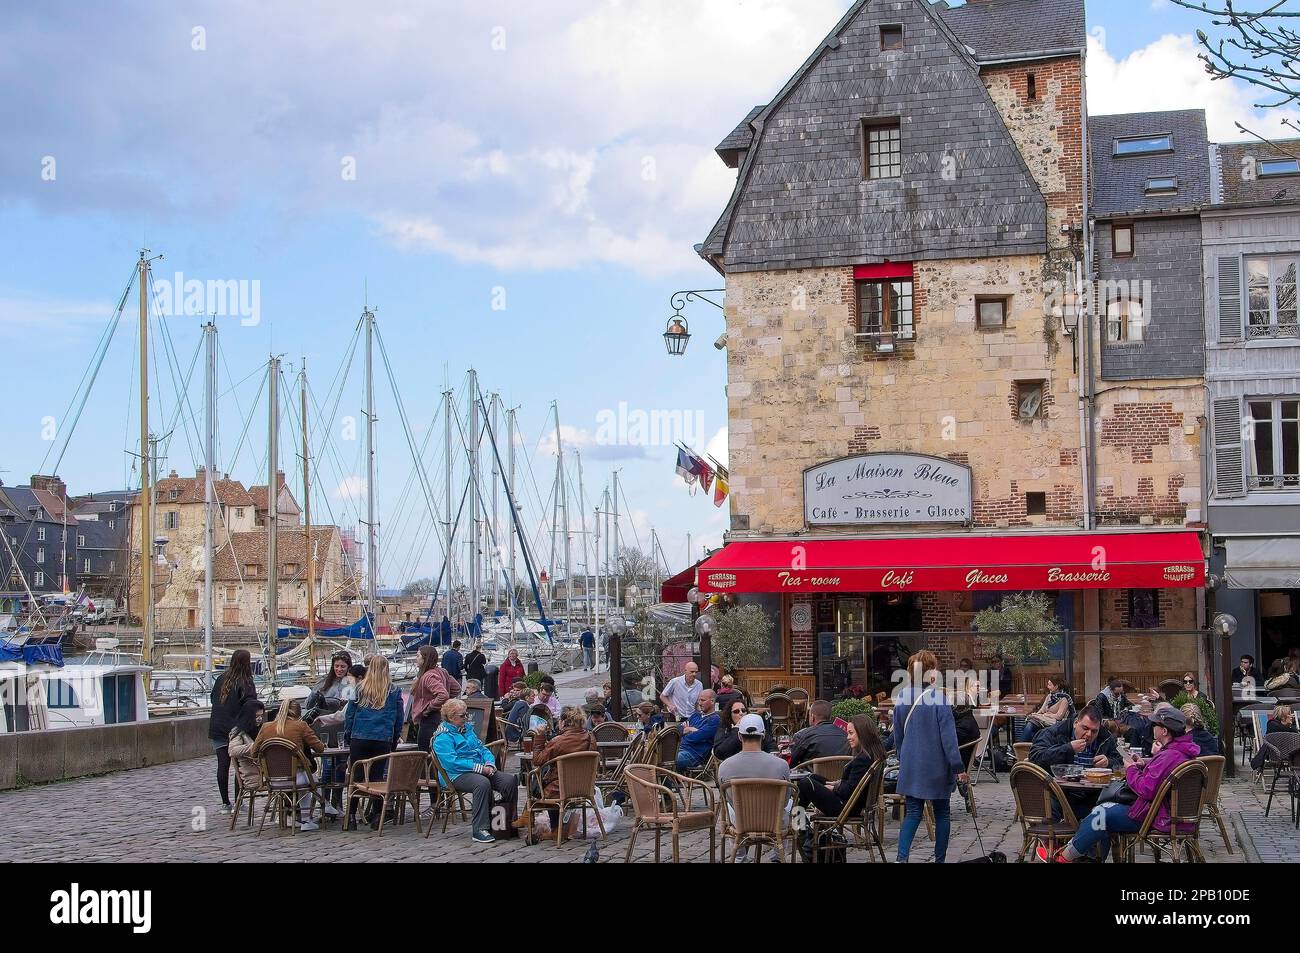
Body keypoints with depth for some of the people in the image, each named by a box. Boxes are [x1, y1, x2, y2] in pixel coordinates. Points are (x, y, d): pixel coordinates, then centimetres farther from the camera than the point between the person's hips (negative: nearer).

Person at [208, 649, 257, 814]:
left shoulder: (221, 679, 6)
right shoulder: (246, 684, -11)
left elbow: (212, 698, 17)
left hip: (217, 729, 5)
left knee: (223, 765, 6)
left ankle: (225, 803, 9)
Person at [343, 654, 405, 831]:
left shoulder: (360, 689, 3)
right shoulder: (394, 691, 5)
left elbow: (349, 714, 6)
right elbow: (399, 719, 11)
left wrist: (348, 736, 15)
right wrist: (394, 740, 20)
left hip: (359, 738, -1)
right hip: (383, 740, 1)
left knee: (356, 777, 3)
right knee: (377, 777, 8)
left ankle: (351, 817, 3)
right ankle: (376, 816, 8)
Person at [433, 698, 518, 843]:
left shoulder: (467, 728, 21)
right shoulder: (442, 737, -6)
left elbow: (482, 748, 22)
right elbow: (452, 761, -18)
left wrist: (489, 764, -1)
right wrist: (479, 768, -19)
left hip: (482, 770, 8)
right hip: (458, 775, -8)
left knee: (510, 780, -15)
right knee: (482, 783, -38)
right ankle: (480, 829, -36)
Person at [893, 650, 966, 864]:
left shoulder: (901, 698, 1)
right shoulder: (938, 699, -14)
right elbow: (948, 737, -14)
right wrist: (958, 768, -11)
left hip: (911, 765, 4)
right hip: (937, 766, -4)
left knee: (913, 813, 6)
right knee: (941, 813, 11)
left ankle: (902, 857, -11)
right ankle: (940, 859, 15)